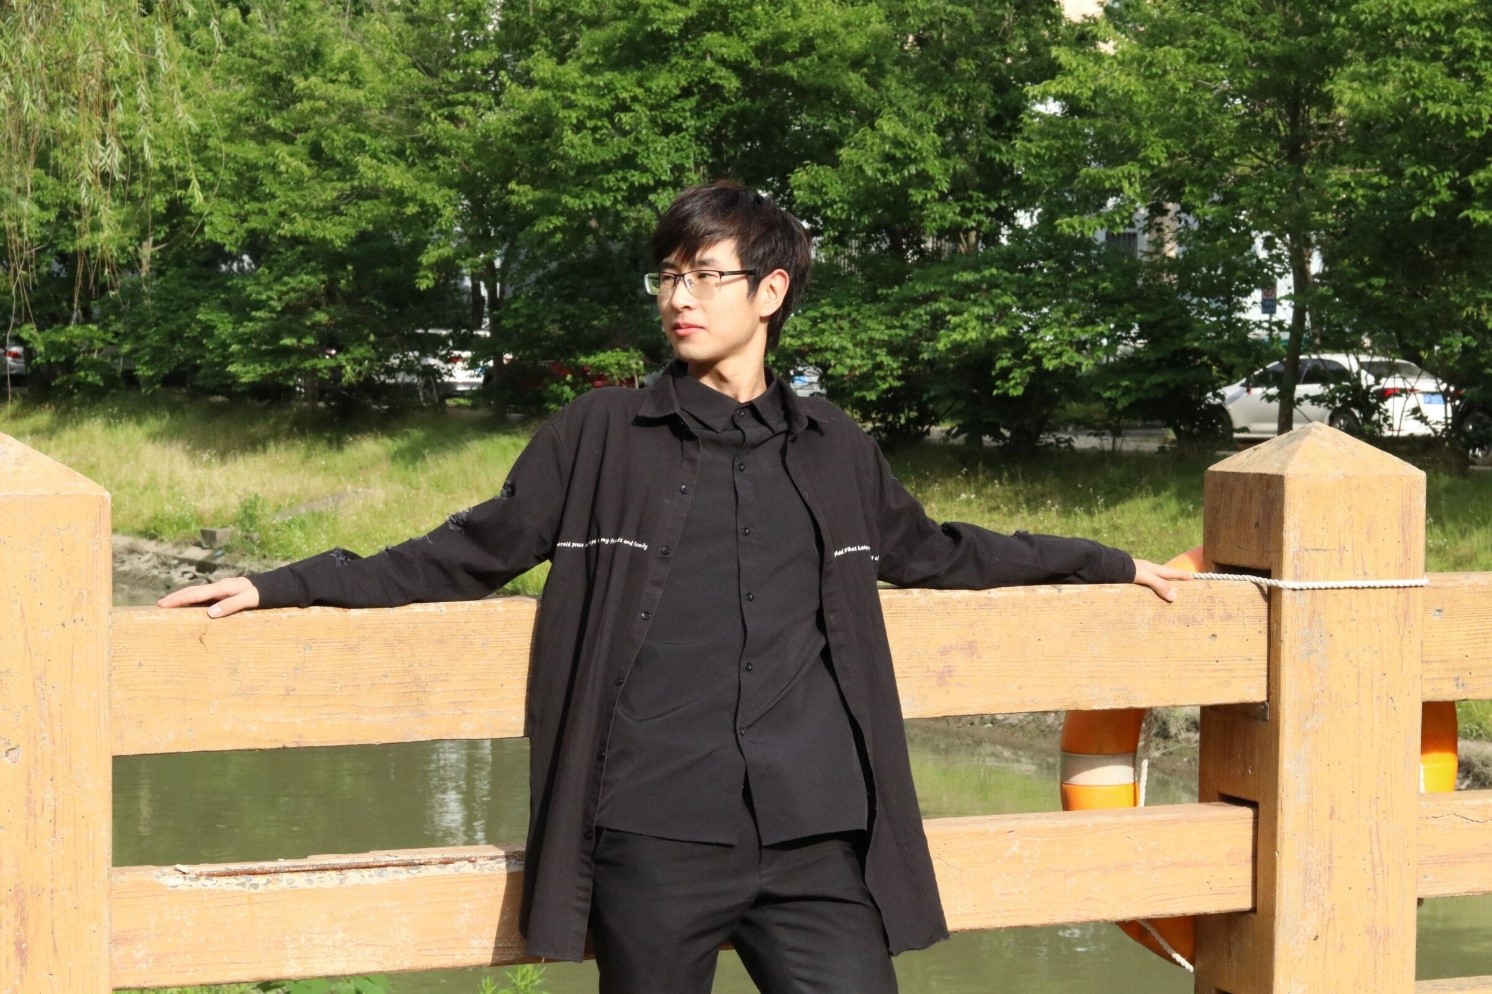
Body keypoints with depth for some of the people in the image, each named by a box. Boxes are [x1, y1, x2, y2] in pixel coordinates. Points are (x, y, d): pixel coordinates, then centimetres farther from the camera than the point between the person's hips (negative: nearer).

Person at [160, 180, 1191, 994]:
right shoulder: (602, 435, 7)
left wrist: (1107, 564, 34)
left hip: (816, 842, 2)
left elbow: (934, 553, 29)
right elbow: (469, 554, 8)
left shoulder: (834, 448, 14)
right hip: (653, 842, -2)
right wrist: (282, 586, 1)